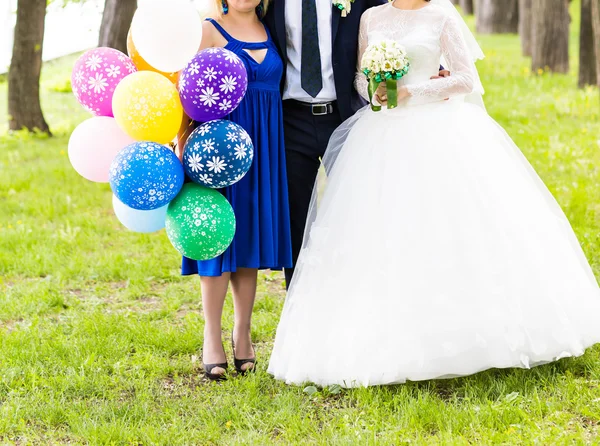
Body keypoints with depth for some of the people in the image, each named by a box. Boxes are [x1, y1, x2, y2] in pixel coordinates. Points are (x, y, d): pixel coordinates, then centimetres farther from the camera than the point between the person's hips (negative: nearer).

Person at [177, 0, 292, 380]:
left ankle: (243, 334, 16)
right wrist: (183, 150, -13)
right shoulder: (209, 31, -2)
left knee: (252, 236, 7)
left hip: (263, 148, 4)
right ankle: (212, 338, 5)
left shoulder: (271, 32, 11)